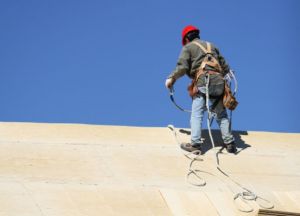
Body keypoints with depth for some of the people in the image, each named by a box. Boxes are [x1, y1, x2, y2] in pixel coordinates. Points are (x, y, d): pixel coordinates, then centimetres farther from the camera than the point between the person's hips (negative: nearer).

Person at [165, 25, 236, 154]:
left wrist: (171, 78, 7)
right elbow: (225, 67, 23)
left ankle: (195, 143, -10)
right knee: (221, 114, 11)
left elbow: (182, 67, -4)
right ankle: (229, 143, 9)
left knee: (196, 114, -3)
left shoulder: (188, 47, 11)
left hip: (201, 83, -4)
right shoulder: (211, 46, 26)